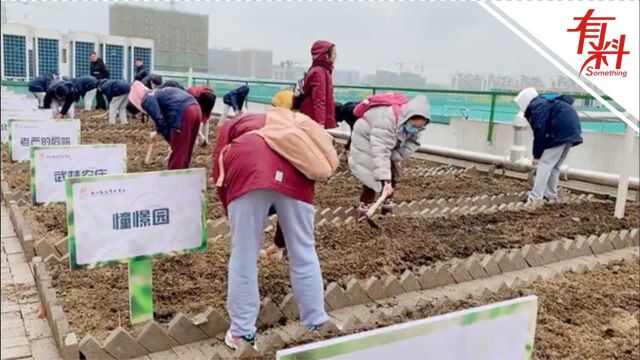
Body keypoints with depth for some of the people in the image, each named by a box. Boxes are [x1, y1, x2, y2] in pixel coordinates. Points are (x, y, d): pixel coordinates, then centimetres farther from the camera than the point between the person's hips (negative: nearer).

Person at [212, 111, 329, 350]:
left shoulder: (231, 127, 35)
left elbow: (220, 176, 19)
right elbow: (288, 209, 40)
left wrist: (234, 220, 27)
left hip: (249, 168, -2)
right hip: (295, 172, 3)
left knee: (243, 255, 8)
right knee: (304, 253, 14)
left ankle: (242, 333, 18)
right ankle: (317, 327, 26)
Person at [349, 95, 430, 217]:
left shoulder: (415, 124, -20)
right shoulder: (387, 120, -44)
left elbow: (412, 143, -14)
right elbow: (380, 152, -49)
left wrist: (392, 158, -28)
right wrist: (385, 179, -53)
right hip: (366, 140, -7)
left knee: (393, 173, 2)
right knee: (373, 176, -18)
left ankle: (388, 206, 13)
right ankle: (364, 208, -9)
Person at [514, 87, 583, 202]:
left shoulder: (537, 107, -9)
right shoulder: (544, 103, 21)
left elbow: (539, 132, -13)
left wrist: (537, 155, -7)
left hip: (561, 131, -9)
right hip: (571, 130, 9)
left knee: (545, 164, -9)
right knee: (555, 165, 18)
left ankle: (535, 198, -13)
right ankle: (550, 195, 25)